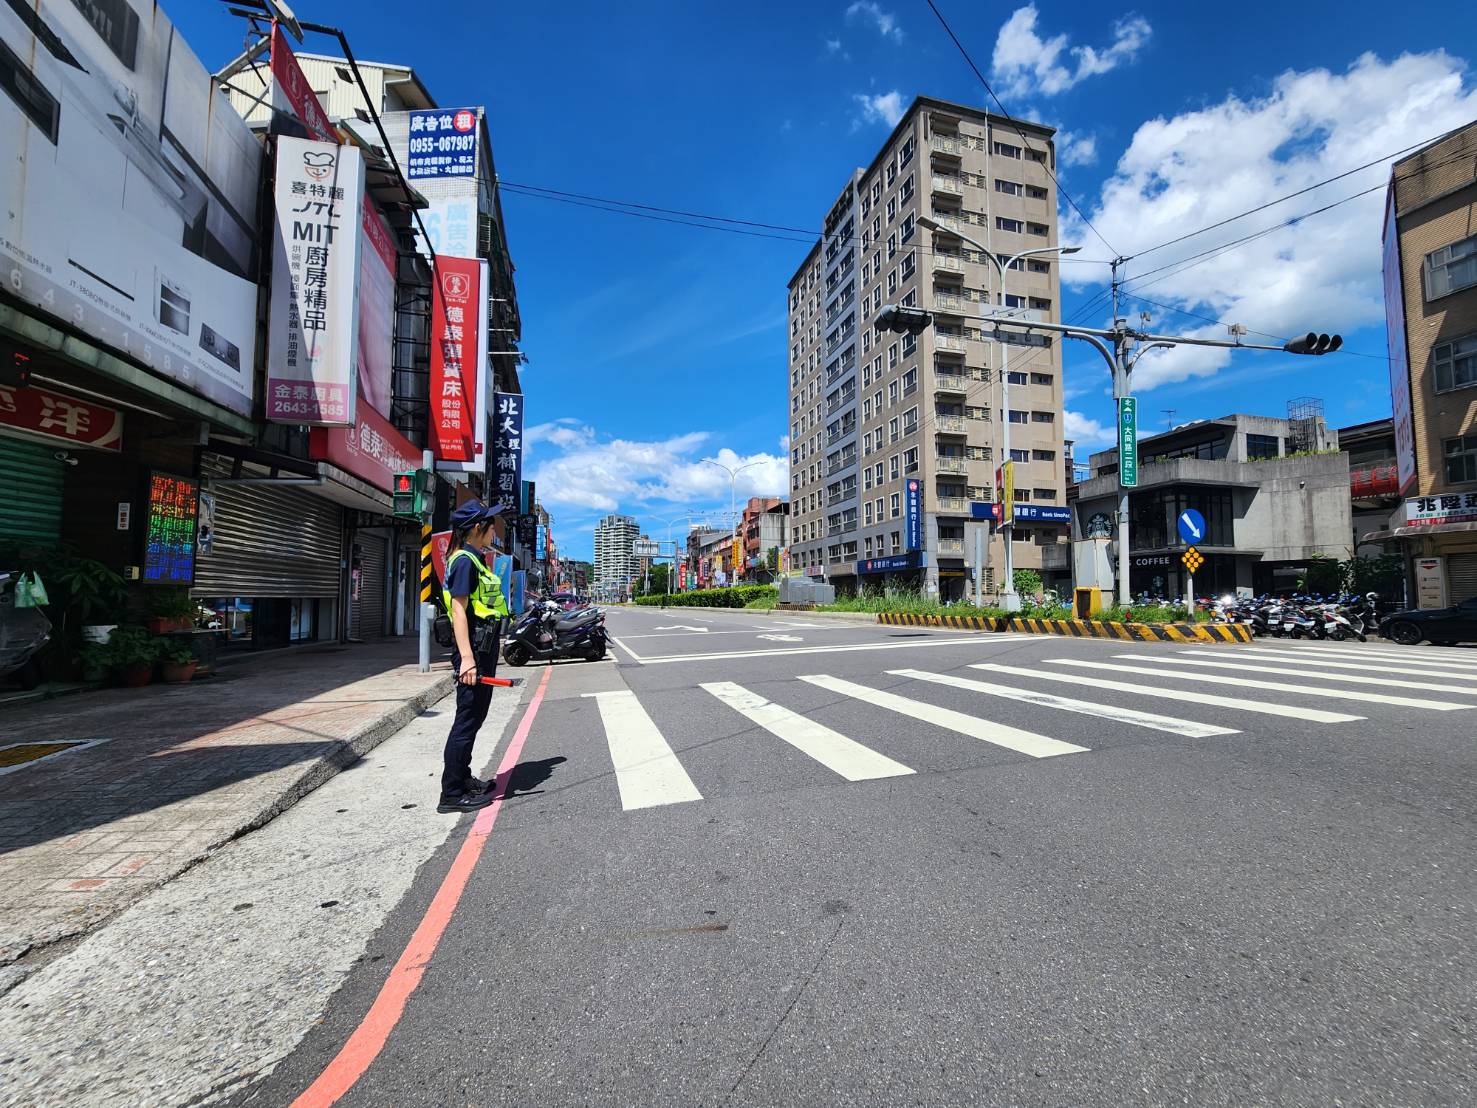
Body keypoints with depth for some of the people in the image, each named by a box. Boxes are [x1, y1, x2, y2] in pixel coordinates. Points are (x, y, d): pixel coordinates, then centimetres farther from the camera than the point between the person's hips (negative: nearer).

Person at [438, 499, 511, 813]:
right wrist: (466, 658, -27)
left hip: (484, 648, 10)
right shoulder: (464, 561, -14)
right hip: (474, 648, -10)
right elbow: (458, 611, -20)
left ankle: (462, 778, 31)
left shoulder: (475, 560, 16)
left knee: (475, 716, 18)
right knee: (467, 720, -4)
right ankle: (452, 794, 4)